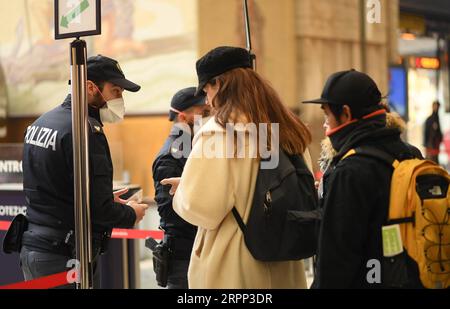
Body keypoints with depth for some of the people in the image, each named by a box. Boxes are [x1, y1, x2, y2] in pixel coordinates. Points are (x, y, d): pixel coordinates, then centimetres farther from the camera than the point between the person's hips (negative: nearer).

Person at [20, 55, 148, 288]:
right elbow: (99, 210, -21)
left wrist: (107, 199, 16)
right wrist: (132, 214, -1)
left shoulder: (40, 122, 11)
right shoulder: (86, 130, -18)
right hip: (64, 258, -9)